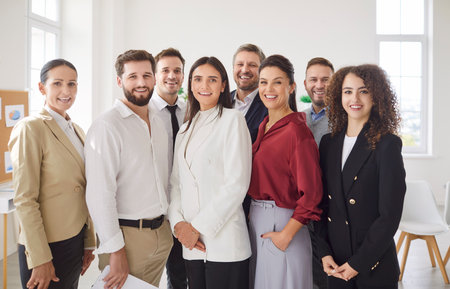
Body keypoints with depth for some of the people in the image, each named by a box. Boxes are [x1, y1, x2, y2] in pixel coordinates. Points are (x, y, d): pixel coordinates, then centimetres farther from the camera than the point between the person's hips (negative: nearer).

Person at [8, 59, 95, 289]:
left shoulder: (77, 131, 10)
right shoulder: (31, 128, -13)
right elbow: (24, 200, -16)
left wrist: (89, 243, 13)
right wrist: (40, 259, -17)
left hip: (75, 241, 7)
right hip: (47, 246, -7)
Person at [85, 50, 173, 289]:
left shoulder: (158, 123, 10)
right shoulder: (107, 126, -14)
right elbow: (99, 194, -19)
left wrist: (170, 222, 13)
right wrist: (116, 250, -19)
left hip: (161, 232, 7)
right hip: (127, 234, -7)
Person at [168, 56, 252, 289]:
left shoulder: (232, 119, -4)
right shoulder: (186, 129, 15)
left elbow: (237, 183, -12)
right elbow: (176, 182, 13)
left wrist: (198, 227, -11)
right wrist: (178, 223, -3)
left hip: (224, 242, -5)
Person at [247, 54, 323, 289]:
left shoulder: (297, 131, -16)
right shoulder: (264, 127, 9)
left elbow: (311, 194, -18)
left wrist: (286, 234, -17)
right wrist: (252, 214, 8)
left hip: (282, 223, -7)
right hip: (256, 221, 8)